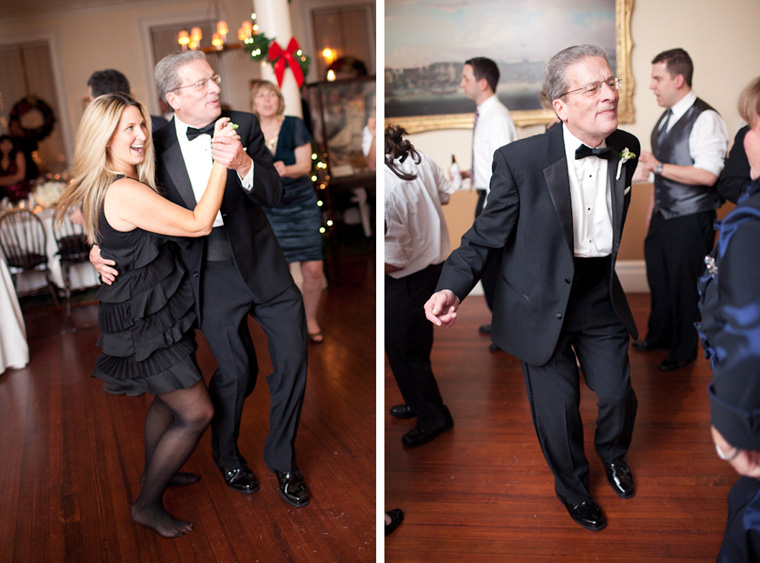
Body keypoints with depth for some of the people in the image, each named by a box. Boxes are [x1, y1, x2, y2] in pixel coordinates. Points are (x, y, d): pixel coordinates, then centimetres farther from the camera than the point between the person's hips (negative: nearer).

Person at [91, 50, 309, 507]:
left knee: (293, 359, 4)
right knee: (236, 372, 5)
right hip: (211, 276, -2)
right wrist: (98, 247, -2)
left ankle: (283, 460, 26)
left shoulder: (243, 126, -2)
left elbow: (274, 195, -10)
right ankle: (227, 456, 35)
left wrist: (243, 165, -28)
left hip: (263, 263, 2)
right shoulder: (156, 146, -4)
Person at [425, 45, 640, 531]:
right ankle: (573, 487, 42)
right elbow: (487, 236, -15)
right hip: (542, 304, -3)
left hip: (600, 298, 4)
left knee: (618, 393, 14)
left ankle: (613, 454, 52)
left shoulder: (628, 151, -4)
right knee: (558, 406, 10)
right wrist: (452, 288, -27)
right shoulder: (519, 160, -19)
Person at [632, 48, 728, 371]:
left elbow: (707, 174, -25)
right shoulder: (666, 118, 11)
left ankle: (684, 351, 22)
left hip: (691, 222, -8)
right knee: (659, 278, 17)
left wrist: (658, 166, -21)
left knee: (685, 285, 4)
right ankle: (659, 336, 37)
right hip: (663, 218, 8)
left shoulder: (705, 120, -16)